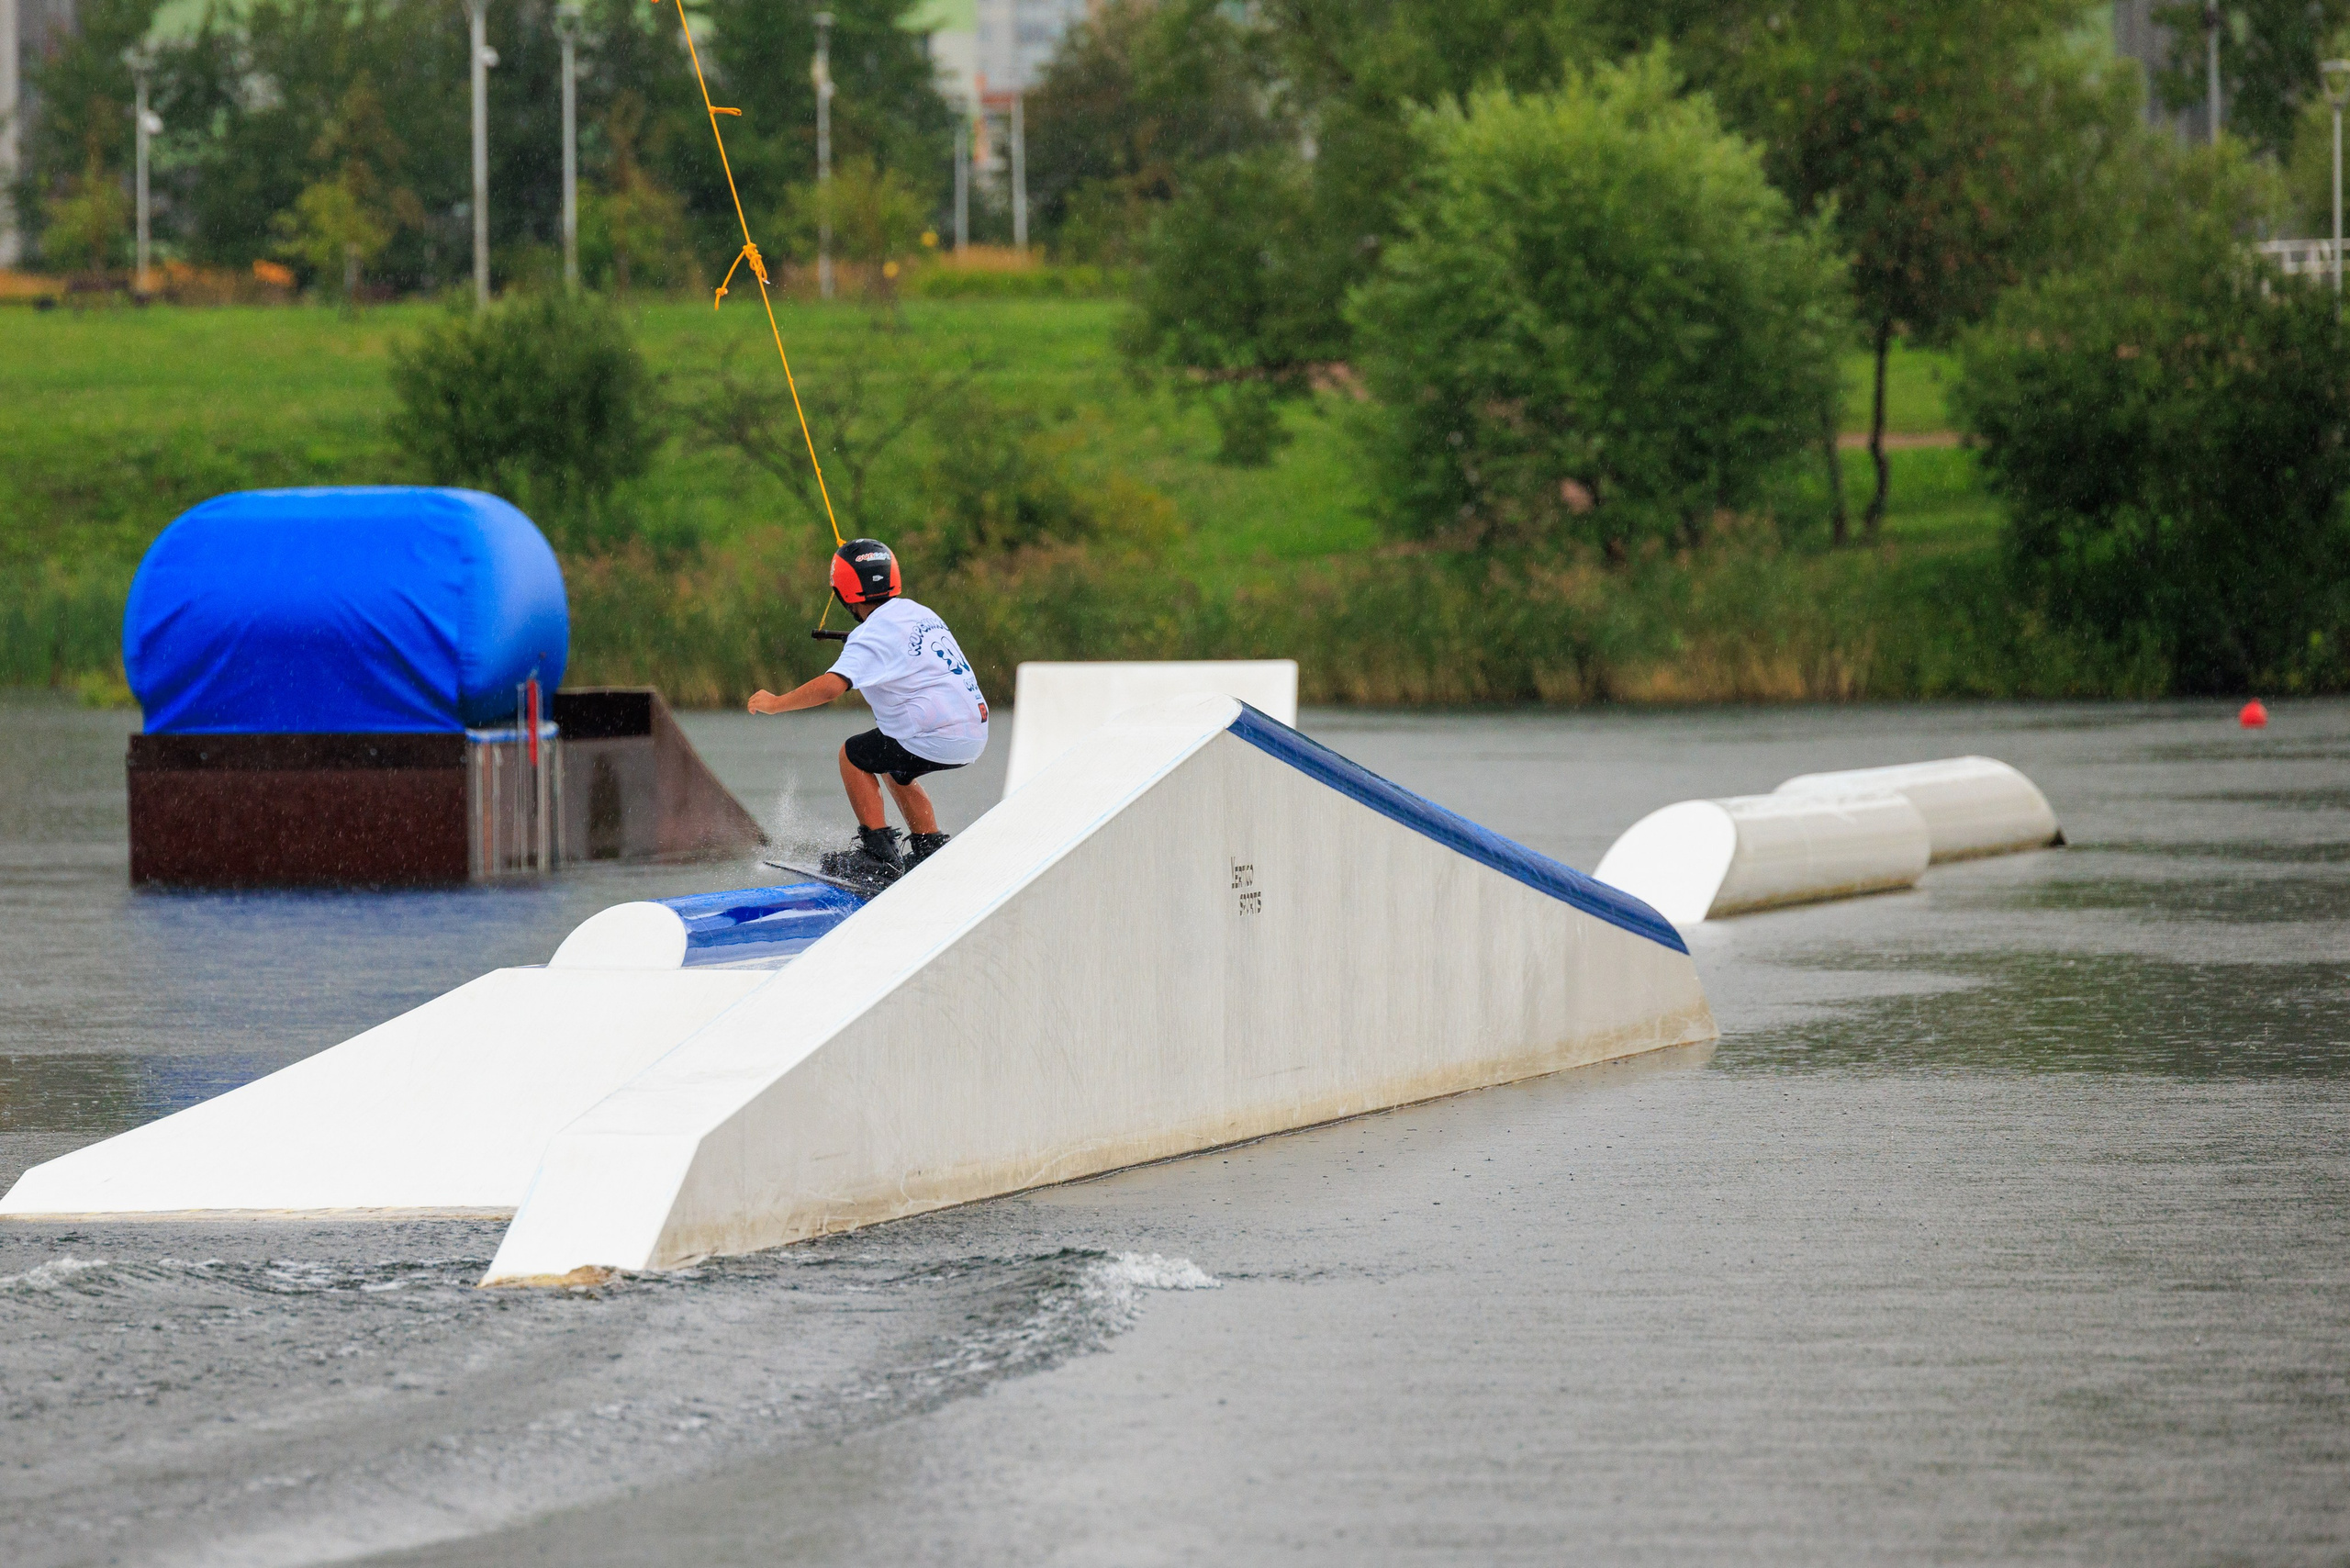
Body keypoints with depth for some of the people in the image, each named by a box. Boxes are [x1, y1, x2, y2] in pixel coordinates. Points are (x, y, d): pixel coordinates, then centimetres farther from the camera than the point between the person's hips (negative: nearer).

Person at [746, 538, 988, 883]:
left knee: (853, 756, 9)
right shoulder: (921, 614, 14)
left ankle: (879, 854, 3)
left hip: (938, 737, -8)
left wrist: (775, 703, -12)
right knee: (896, 768, 30)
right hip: (976, 735, 8)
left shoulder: (874, 633, -12)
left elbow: (831, 685, -24)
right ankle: (931, 852, 26)